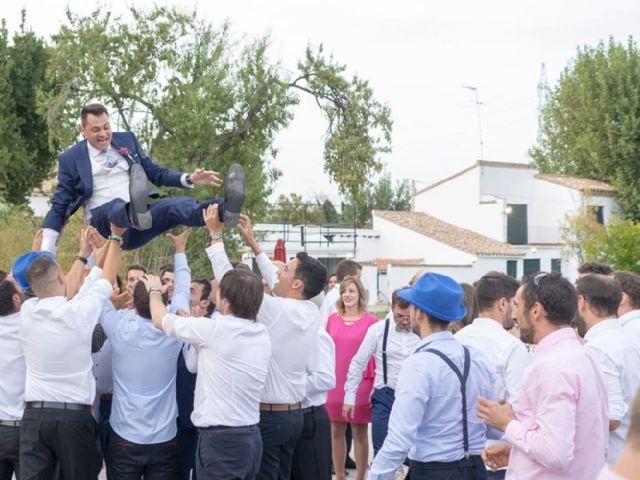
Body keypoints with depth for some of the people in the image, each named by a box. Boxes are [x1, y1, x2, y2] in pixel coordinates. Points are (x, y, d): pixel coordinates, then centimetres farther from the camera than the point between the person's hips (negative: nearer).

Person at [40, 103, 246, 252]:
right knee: (116, 206, -38)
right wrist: (46, 251, -4)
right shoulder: (70, 159, 6)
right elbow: (59, 207, 7)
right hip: (103, 223, -3)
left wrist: (189, 179, 1)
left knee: (178, 205, -28)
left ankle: (225, 209, -56)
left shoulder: (126, 139, 16)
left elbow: (155, 173, 19)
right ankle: (136, 213, -73)